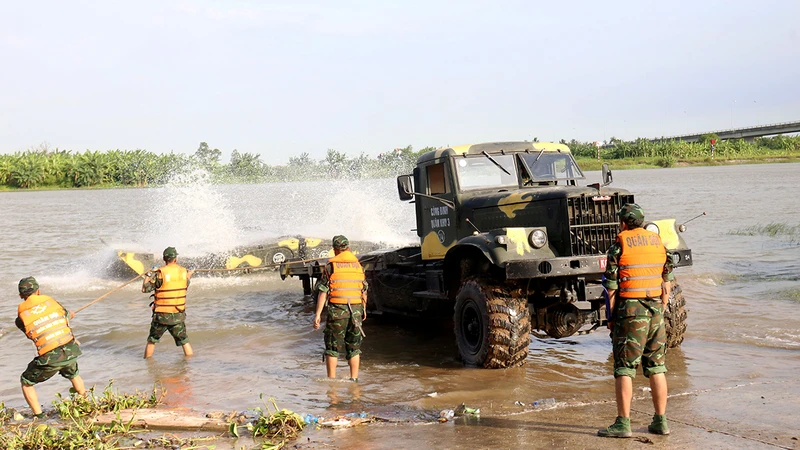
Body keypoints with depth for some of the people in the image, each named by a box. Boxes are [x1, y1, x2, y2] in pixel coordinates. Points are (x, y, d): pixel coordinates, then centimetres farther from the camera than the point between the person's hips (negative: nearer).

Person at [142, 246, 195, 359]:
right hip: (178, 315, 3)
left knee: (152, 340, 16)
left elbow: (145, 289, -10)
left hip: (161, 315, -2)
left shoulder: (160, 273, -13)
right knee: (184, 341, 13)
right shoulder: (183, 271, 0)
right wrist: (189, 274, 36)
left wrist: (148, 275, 5)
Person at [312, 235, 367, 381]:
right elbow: (364, 291, 14)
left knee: (332, 347, 6)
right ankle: (354, 379, 13)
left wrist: (318, 314, -7)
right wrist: (364, 309, 27)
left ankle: (331, 380, 8)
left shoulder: (330, 266, -4)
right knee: (354, 347, 12)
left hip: (337, 311, -3)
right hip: (356, 311, 3)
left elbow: (323, 292, -8)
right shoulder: (359, 265, 8)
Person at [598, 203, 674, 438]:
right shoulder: (658, 242, 10)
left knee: (624, 368, -1)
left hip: (630, 309, -5)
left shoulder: (620, 244, -6)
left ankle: (623, 423, -1)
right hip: (655, 308, 5)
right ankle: (661, 421, 16)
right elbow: (667, 284, 11)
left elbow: (612, 285, -8)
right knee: (656, 367, 12)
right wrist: (660, 312, 18)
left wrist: (611, 317, 1)